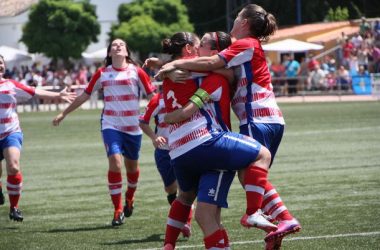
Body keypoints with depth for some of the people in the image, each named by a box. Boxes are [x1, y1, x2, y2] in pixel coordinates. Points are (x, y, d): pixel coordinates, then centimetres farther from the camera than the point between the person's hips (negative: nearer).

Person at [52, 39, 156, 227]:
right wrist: (64, 113, 17)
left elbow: (152, 95, 0)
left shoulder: (136, 72, -2)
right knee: (115, 162, -16)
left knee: (132, 166, 12)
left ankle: (130, 197, 42)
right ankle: (118, 210, -9)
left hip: (133, 126, 0)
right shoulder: (102, 74, 3)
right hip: (111, 125, 0)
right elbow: (84, 96, 12)